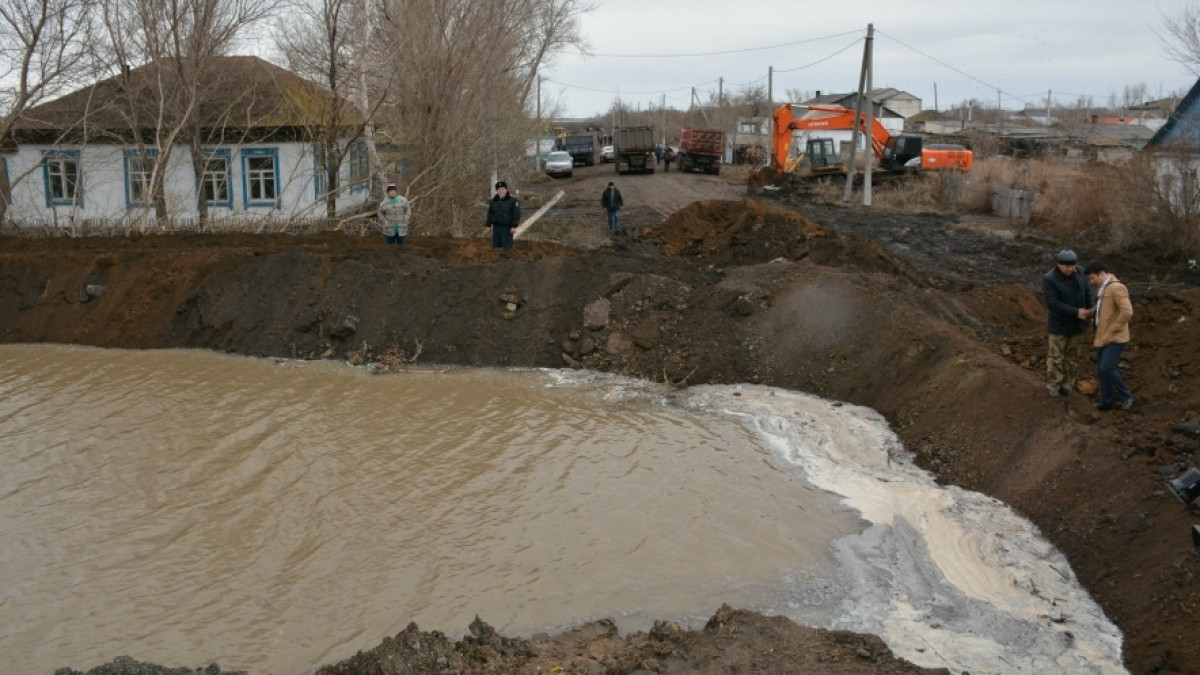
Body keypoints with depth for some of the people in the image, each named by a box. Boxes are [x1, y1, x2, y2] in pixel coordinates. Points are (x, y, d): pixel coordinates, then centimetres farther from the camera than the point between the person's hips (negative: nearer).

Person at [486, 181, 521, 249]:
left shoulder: (513, 200, -5)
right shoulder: (493, 201, 11)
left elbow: (516, 214, -8)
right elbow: (490, 214, 18)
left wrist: (514, 226, -13)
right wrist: (488, 225, 14)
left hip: (507, 227, -5)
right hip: (496, 227, 5)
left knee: (507, 246, -6)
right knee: (496, 246, 7)